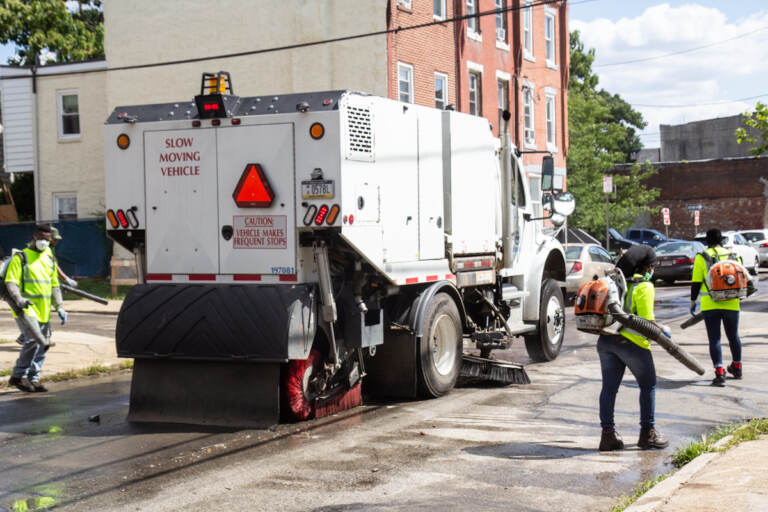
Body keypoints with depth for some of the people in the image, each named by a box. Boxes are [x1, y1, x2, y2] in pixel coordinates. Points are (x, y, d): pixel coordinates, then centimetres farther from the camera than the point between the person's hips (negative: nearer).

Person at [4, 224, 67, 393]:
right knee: (33, 340, -19)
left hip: (44, 311, 7)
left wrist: (59, 307, 13)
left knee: (43, 344, 6)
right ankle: (18, 375, -8)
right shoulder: (21, 257, -1)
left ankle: (33, 378, 16)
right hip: (26, 308, -7)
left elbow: (54, 285, 23)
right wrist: (19, 299, -27)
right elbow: (11, 281, -10)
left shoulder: (50, 258, 18)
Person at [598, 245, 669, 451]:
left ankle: (608, 434, 9)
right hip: (631, 341, -6)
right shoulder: (644, 286, -7)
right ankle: (647, 432, 12)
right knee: (648, 385, 10)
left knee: (609, 387, 9)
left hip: (606, 339, 6)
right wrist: (662, 329, 5)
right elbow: (646, 320, -11)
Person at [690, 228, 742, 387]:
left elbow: (696, 282, -5)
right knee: (733, 336, 20)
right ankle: (737, 368, 36)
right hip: (731, 304, 3)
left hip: (710, 305, -3)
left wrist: (693, 301, 4)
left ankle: (720, 373, -10)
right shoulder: (733, 255, 7)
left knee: (714, 339, -1)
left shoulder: (701, 257, -3)